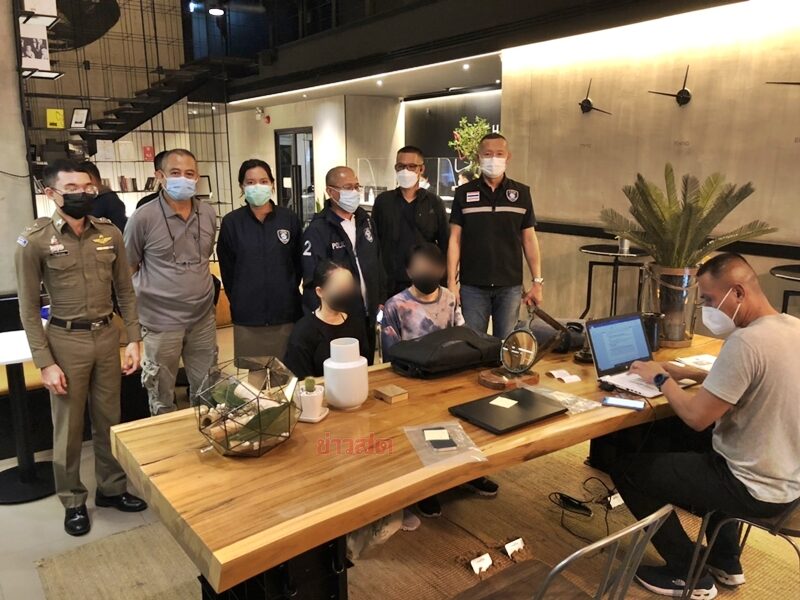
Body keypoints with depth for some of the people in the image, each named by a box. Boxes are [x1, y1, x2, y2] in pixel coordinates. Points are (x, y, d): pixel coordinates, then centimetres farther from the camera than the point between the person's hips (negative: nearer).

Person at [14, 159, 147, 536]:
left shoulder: (110, 234, 1)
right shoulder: (34, 240, -9)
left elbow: (125, 292, 8)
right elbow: (29, 308, -6)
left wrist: (133, 340, 2)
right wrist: (45, 363, -9)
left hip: (107, 336, 3)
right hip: (65, 340, -3)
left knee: (109, 420, 14)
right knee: (68, 427, 10)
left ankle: (111, 488, 33)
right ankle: (73, 501, 28)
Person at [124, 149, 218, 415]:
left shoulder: (209, 214, 3)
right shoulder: (143, 218, -11)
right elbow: (127, 268, -2)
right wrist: (153, 292, -2)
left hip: (203, 318, 4)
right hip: (161, 322, -4)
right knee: (162, 399, 11)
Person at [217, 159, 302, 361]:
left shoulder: (289, 218, 1)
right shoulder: (231, 222, -1)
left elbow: (299, 263, 9)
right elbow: (227, 271, 6)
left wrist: (287, 294, 7)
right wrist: (240, 302, 6)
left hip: (287, 313, 1)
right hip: (247, 317, 0)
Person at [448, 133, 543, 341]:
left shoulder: (521, 193, 5)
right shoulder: (464, 193, 2)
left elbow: (529, 239, 7)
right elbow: (455, 240, 2)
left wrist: (537, 281, 3)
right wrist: (451, 282, -4)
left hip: (510, 286, 1)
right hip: (472, 286, -1)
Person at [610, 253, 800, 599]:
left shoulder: (746, 342, -29)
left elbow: (697, 417, -25)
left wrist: (662, 379, -8)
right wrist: (692, 375, 8)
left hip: (758, 489, -9)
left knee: (628, 470, 1)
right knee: (701, 452, 36)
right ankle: (726, 562, 39)